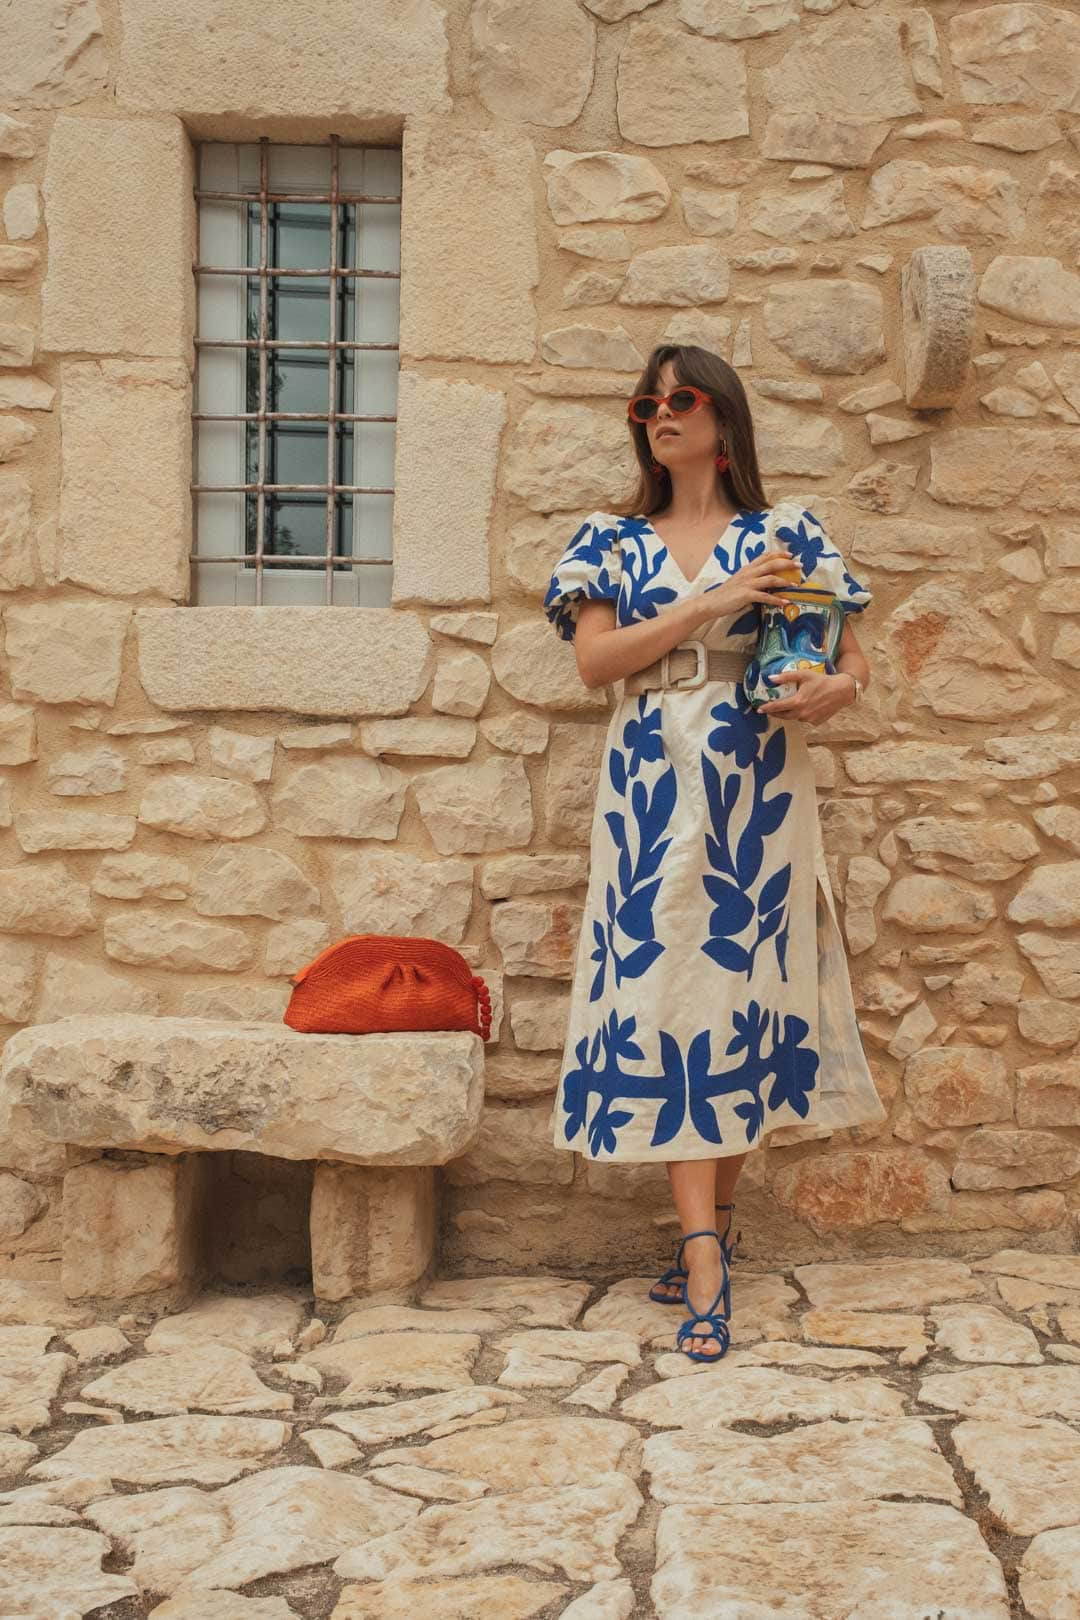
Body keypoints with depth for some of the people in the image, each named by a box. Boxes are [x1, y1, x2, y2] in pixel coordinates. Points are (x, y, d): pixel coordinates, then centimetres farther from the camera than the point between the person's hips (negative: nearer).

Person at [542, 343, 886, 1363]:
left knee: (746, 985, 0)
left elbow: (852, 658, 9)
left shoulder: (786, 534, 9)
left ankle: (709, 1229, 15)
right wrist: (713, 603, -11)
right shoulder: (613, 541, 11)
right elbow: (594, 659, -3)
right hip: (653, 789, 0)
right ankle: (706, 1268, -6)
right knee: (666, 992, -7)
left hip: (756, 788, 0)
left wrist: (835, 688, -14)